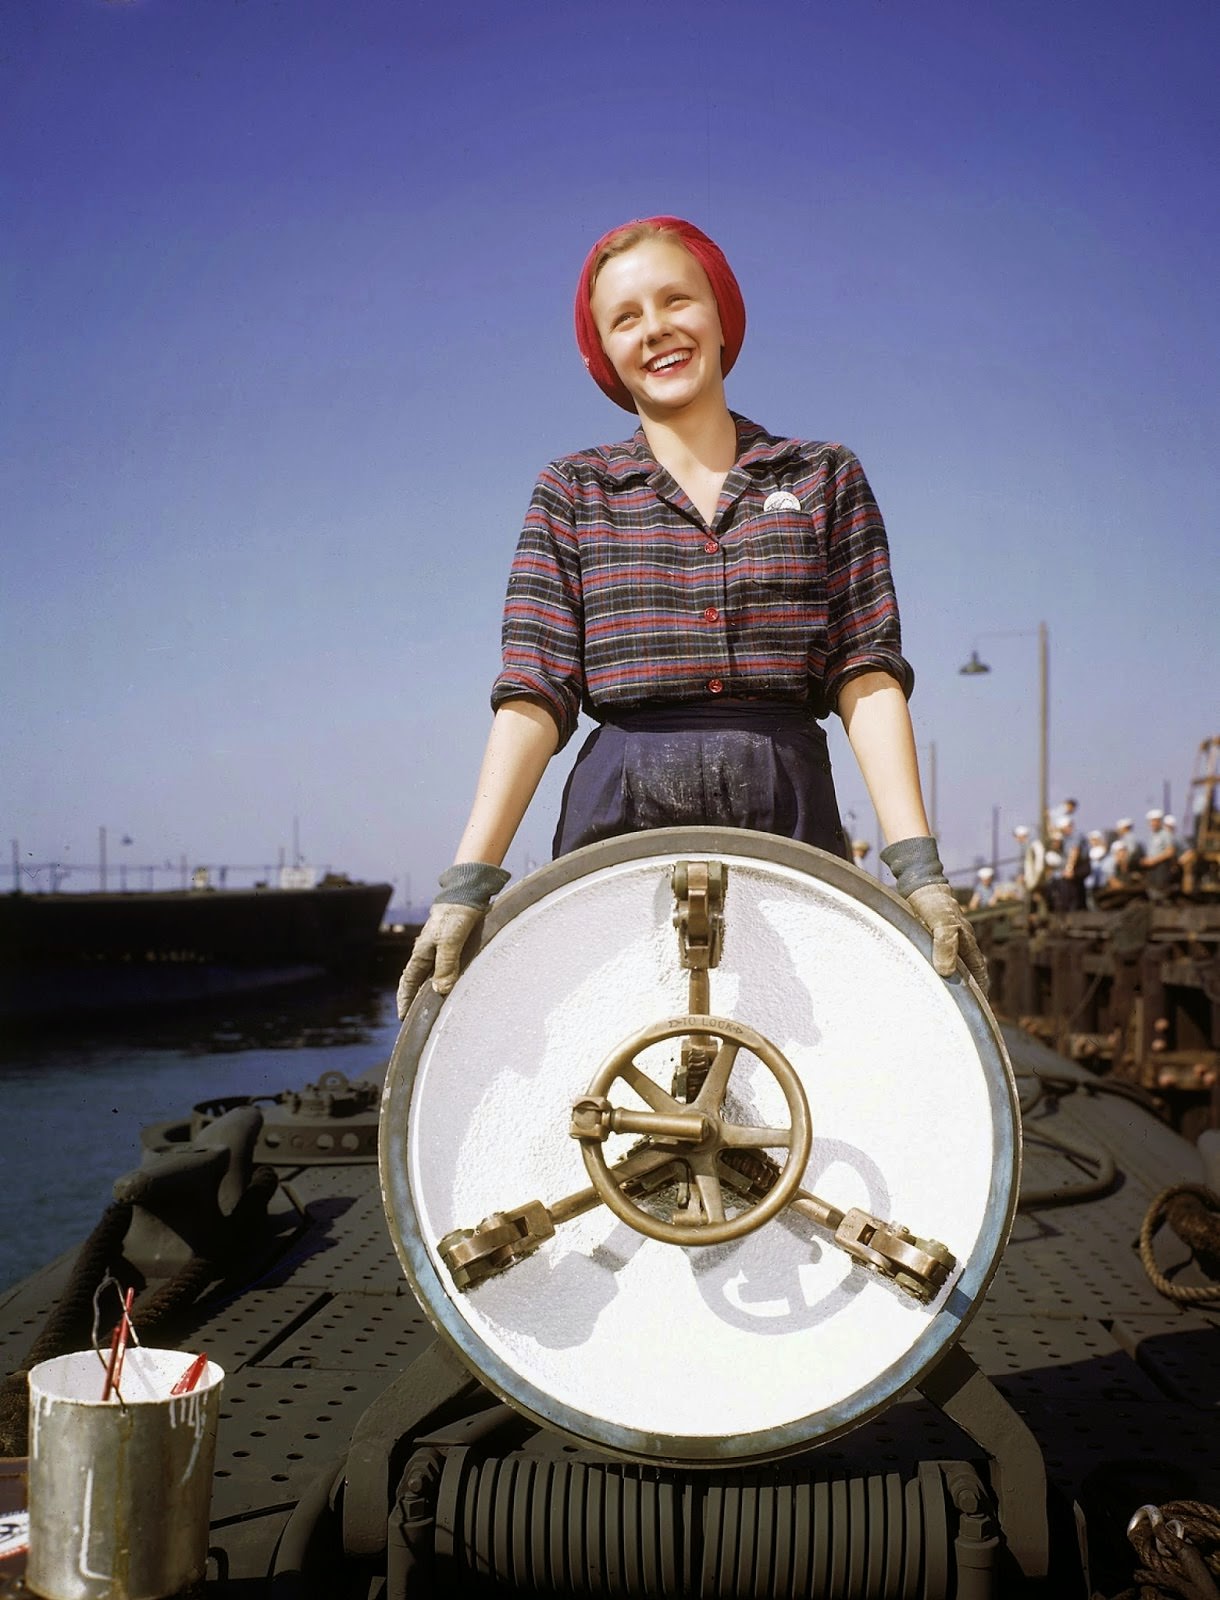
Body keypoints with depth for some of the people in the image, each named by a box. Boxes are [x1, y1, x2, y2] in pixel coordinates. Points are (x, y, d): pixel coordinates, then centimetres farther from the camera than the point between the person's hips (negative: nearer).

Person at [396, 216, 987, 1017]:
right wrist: (470, 880, -12)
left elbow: (867, 678, 2)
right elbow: (534, 693, 0)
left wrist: (916, 865, -10)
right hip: (617, 825, 0)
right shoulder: (572, 492, 10)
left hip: (788, 827, 1)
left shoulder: (826, 479, 11)